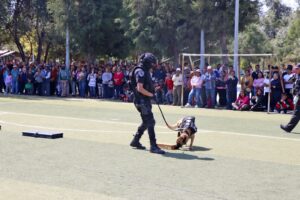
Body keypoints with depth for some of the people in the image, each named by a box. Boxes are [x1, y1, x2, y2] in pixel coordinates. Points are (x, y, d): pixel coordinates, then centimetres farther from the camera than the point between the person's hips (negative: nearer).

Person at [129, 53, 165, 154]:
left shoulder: (144, 71, 16)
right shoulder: (140, 71, -15)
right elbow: (140, 88, -23)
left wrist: (153, 89, 9)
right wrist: (151, 94, -14)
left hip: (145, 100, 10)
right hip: (142, 101, -10)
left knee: (146, 122, 17)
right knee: (150, 122, -10)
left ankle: (135, 141, 28)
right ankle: (153, 146, -7)